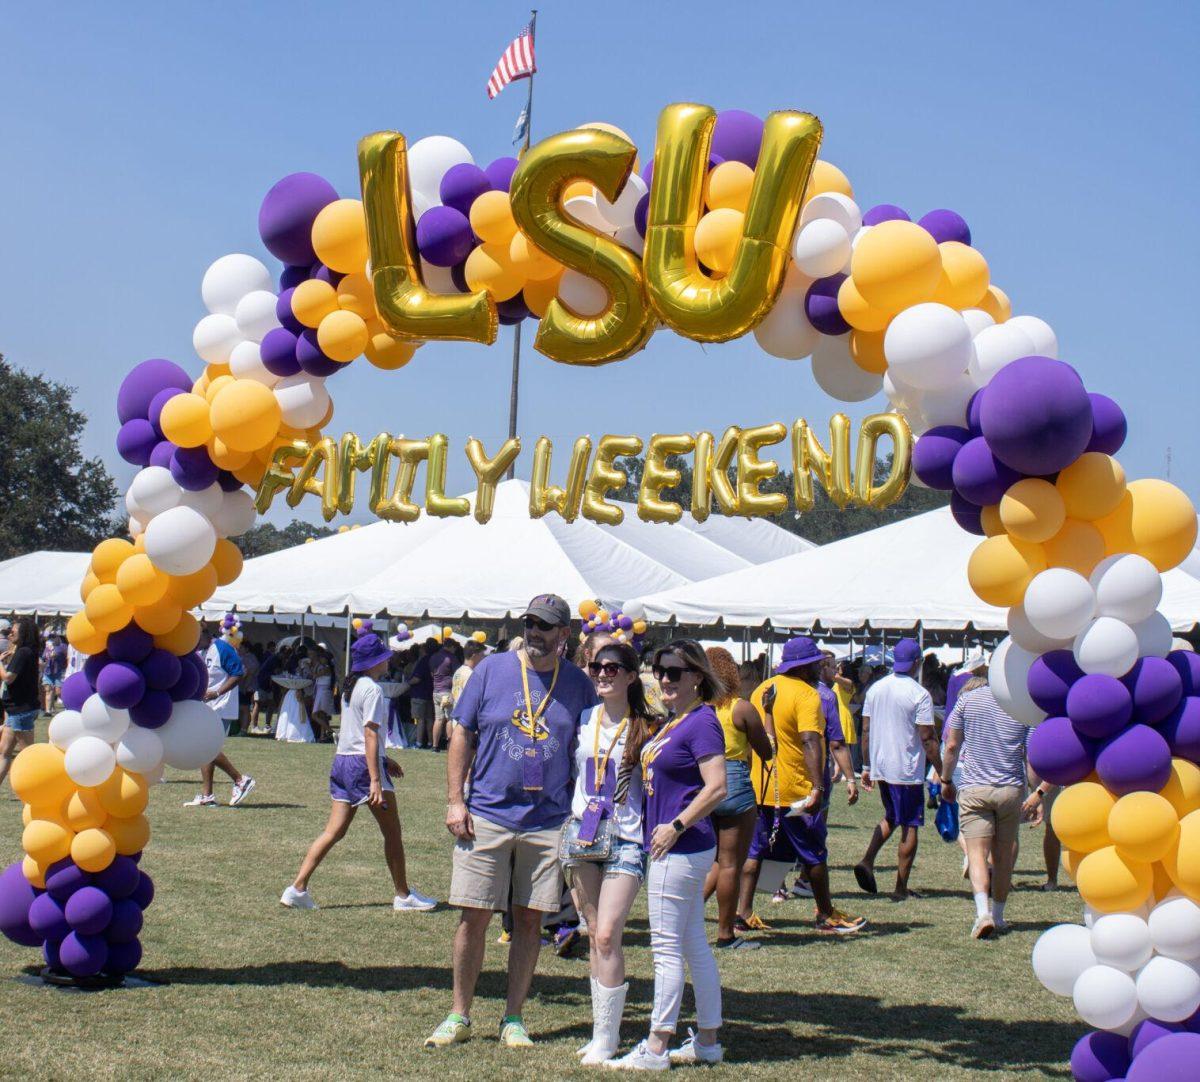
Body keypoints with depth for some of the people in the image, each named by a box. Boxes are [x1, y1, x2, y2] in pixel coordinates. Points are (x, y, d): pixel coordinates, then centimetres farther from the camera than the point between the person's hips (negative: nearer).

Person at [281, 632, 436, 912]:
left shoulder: (351, 687, 15)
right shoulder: (372, 690, -13)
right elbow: (370, 735, -19)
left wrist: (384, 759, 29)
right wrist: (375, 779, -23)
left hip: (342, 761, 9)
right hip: (363, 764, -9)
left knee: (334, 831, 7)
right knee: (392, 832, 3)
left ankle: (297, 888, 0)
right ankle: (403, 896, 10)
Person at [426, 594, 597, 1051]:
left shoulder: (578, 684, 5)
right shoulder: (492, 669, 2)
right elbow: (462, 735, 4)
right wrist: (454, 800, -3)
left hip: (549, 822, 1)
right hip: (486, 814, -1)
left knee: (529, 920, 6)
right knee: (474, 918, 1)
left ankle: (513, 1019, 17)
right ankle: (459, 1017, 13)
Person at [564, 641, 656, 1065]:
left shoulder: (645, 728, -1)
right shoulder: (582, 720, 9)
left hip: (626, 839, -4)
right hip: (582, 833, 4)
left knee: (607, 936, -11)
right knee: (595, 936, 8)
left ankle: (606, 1039, -6)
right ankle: (602, 1028, 17)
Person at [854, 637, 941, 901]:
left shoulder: (875, 689, 5)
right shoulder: (919, 694, -13)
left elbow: (865, 731, 9)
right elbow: (928, 739, -14)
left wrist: (866, 766, 17)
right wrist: (943, 775, -8)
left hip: (880, 768, 6)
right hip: (908, 770, -6)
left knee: (891, 818, 24)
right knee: (910, 827, 3)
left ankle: (867, 861, 3)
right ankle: (901, 889, 5)